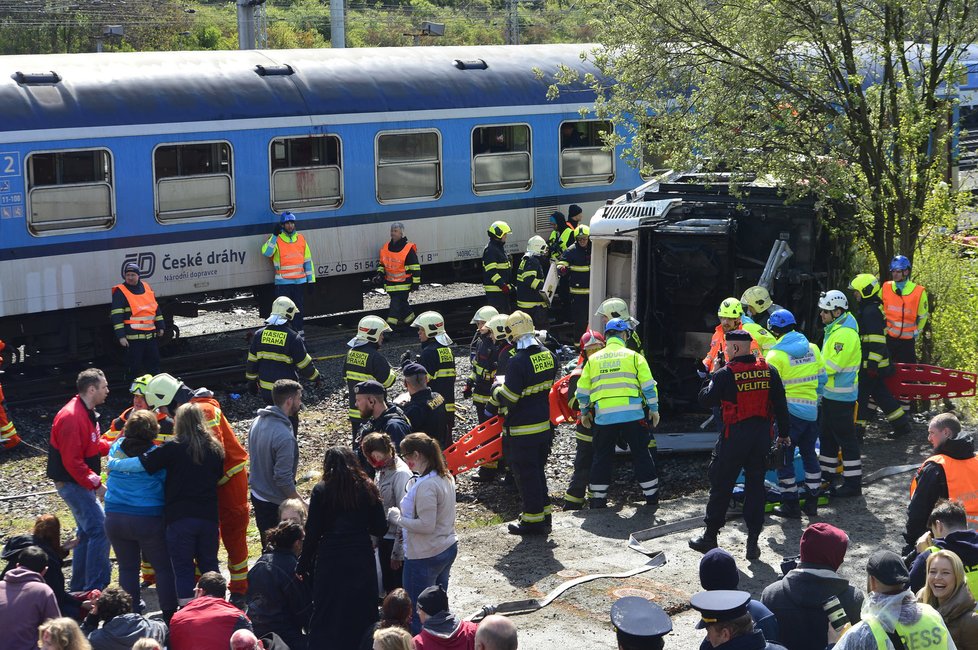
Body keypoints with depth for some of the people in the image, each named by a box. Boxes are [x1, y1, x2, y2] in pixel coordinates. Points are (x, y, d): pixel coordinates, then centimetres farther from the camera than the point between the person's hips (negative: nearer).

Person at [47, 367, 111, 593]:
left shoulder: (86, 412, 10)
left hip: (81, 482, 11)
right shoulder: (72, 417, -23)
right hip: (72, 483, -11)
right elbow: (72, 461, -25)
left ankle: (79, 586, 26)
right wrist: (95, 484, -22)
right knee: (101, 529, -14)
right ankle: (95, 588, -11)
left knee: (88, 530, 17)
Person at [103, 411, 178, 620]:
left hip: (114, 517, 4)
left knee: (127, 568, 13)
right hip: (149, 519, -4)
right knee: (163, 568, 7)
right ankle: (170, 615, 8)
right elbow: (168, 484, -7)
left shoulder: (116, 448, 0)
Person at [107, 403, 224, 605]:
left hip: (180, 517, -4)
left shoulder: (174, 447, -9)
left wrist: (113, 463, 1)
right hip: (208, 516, 4)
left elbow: (142, 463, -12)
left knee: (183, 568, 3)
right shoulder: (215, 448, 5)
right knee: (209, 564, 17)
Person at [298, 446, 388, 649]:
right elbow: (380, 529, 1)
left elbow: (312, 533, -6)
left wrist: (303, 565, 3)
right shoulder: (368, 489, 0)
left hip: (330, 561, -2)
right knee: (361, 614, 14)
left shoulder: (321, 491, -5)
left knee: (326, 617, 9)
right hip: (362, 561, 2)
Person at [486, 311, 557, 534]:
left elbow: (508, 398, -18)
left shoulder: (518, 362, -23)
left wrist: (496, 389, 4)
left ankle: (533, 520, 10)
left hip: (522, 430, -8)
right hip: (544, 424, 8)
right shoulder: (548, 355, 1)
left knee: (526, 475, 3)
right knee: (538, 471, 20)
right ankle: (544, 514, 27)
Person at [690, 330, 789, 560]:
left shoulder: (725, 374, -12)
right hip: (762, 435, 4)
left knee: (721, 485, 7)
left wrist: (710, 383, 13)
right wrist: (783, 433, 13)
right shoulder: (768, 371, 2)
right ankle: (753, 542, 10)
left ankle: (710, 537, 15)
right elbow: (780, 403, 5)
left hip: (735, 435, -4)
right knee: (756, 485, 10)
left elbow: (706, 399, -6)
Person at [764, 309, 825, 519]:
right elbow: (821, 379, 10)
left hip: (788, 412, -6)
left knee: (784, 457, 4)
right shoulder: (812, 348, 4)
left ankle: (790, 503, 5)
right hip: (811, 411, 6)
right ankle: (812, 501, 22)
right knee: (809, 454, 18)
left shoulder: (776, 355, -13)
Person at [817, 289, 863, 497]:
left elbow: (832, 365, -25)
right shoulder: (834, 329, 11)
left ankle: (853, 483, 3)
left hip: (841, 396, -11)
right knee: (827, 435, 18)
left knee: (846, 438, -4)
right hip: (830, 394, 11)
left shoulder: (845, 334, -22)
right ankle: (826, 477, 30)